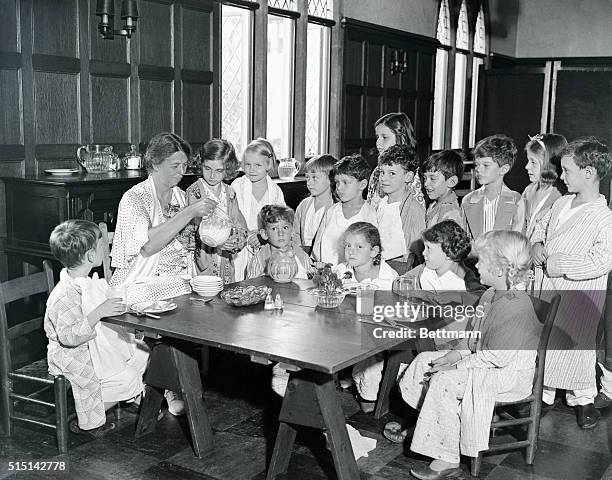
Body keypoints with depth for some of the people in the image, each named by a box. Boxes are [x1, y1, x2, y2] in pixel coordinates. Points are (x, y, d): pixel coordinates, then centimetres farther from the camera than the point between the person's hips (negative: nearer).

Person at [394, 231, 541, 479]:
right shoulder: (491, 295, 5)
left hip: (509, 374, -10)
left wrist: (458, 364, -21)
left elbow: (497, 357, -28)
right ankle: (419, 428, 13)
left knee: (444, 381, -25)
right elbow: (475, 335, 14)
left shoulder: (517, 309, -28)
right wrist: (457, 352, -3)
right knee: (425, 360, 3)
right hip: (482, 358, 10)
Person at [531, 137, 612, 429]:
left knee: (576, 345, 4)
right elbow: (542, 227, 23)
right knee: (544, 340, 13)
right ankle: (543, 392, 31)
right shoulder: (562, 204, 5)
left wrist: (558, 263, -23)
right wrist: (537, 245, 1)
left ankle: (583, 399, 27)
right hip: (549, 287, 6)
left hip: (580, 295, -6)